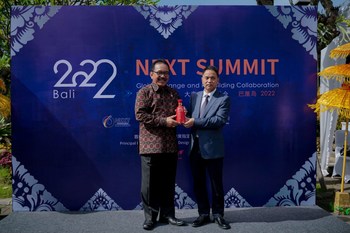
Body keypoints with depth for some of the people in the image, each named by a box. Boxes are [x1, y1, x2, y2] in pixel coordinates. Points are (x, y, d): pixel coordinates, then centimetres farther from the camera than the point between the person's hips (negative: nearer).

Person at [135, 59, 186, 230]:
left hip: (170, 146, 5)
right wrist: (164, 121, -17)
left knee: (168, 183, 11)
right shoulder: (144, 92, -2)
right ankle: (150, 217, 15)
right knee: (150, 183, 2)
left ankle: (167, 215, 23)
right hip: (151, 145, -5)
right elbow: (140, 115, -13)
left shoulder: (173, 93, 15)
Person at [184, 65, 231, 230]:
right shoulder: (194, 96, 12)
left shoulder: (223, 99, -3)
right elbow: (190, 116, 9)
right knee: (198, 183, 12)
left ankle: (218, 215, 24)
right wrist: (187, 119, -15)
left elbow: (220, 120, -17)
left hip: (213, 148, -4)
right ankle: (204, 214, 26)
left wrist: (196, 122, -20)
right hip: (195, 147, 4)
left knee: (216, 184, 7)